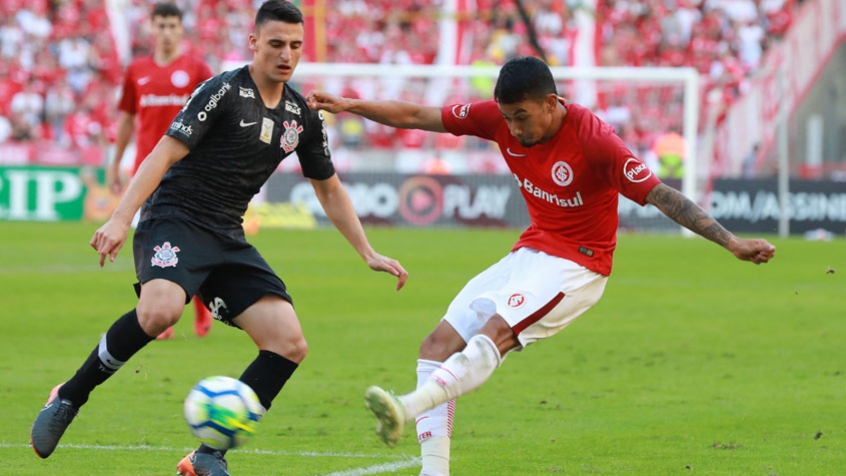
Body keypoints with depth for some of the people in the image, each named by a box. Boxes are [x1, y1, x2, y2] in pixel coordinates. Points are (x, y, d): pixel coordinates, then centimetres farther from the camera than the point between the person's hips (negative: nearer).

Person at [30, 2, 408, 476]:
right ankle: (68, 399, -16)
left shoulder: (304, 115, 11)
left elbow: (330, 190, 23)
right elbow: (164, 154, -15)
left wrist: (369, 254, 17)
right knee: (161, 310, -37)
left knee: (290, 345, -9)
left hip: (228, 240, 7)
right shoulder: (224, 91, -9)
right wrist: (120, 219, -26)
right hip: (175, 220, -7)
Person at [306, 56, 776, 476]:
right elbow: (416, 117, 3)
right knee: (438, 344, -5)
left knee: (496, 330, -31)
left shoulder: (593, 140, -24)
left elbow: (662, 196, -23)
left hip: (578, 264, -7)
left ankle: (407, 409, -47)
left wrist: (732, 243, -28)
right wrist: (347, 105, 0)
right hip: (529, 252, 7)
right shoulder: (500, 117, -7)